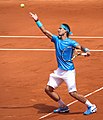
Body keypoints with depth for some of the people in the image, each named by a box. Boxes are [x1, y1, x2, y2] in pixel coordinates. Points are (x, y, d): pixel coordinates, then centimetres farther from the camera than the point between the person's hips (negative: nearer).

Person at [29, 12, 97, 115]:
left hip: (69, 71, -7)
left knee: (73, 93, -13)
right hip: (59, 71, 7)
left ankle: (91, 107, 3)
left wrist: (86, 51, -45)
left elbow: (81, 47, -23)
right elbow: (45, 31, 4)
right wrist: (37, 21, -2)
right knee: (48, 89, 6)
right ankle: (63, 107, 19)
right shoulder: (56, 40, 6)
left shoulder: (70, 42, -11)